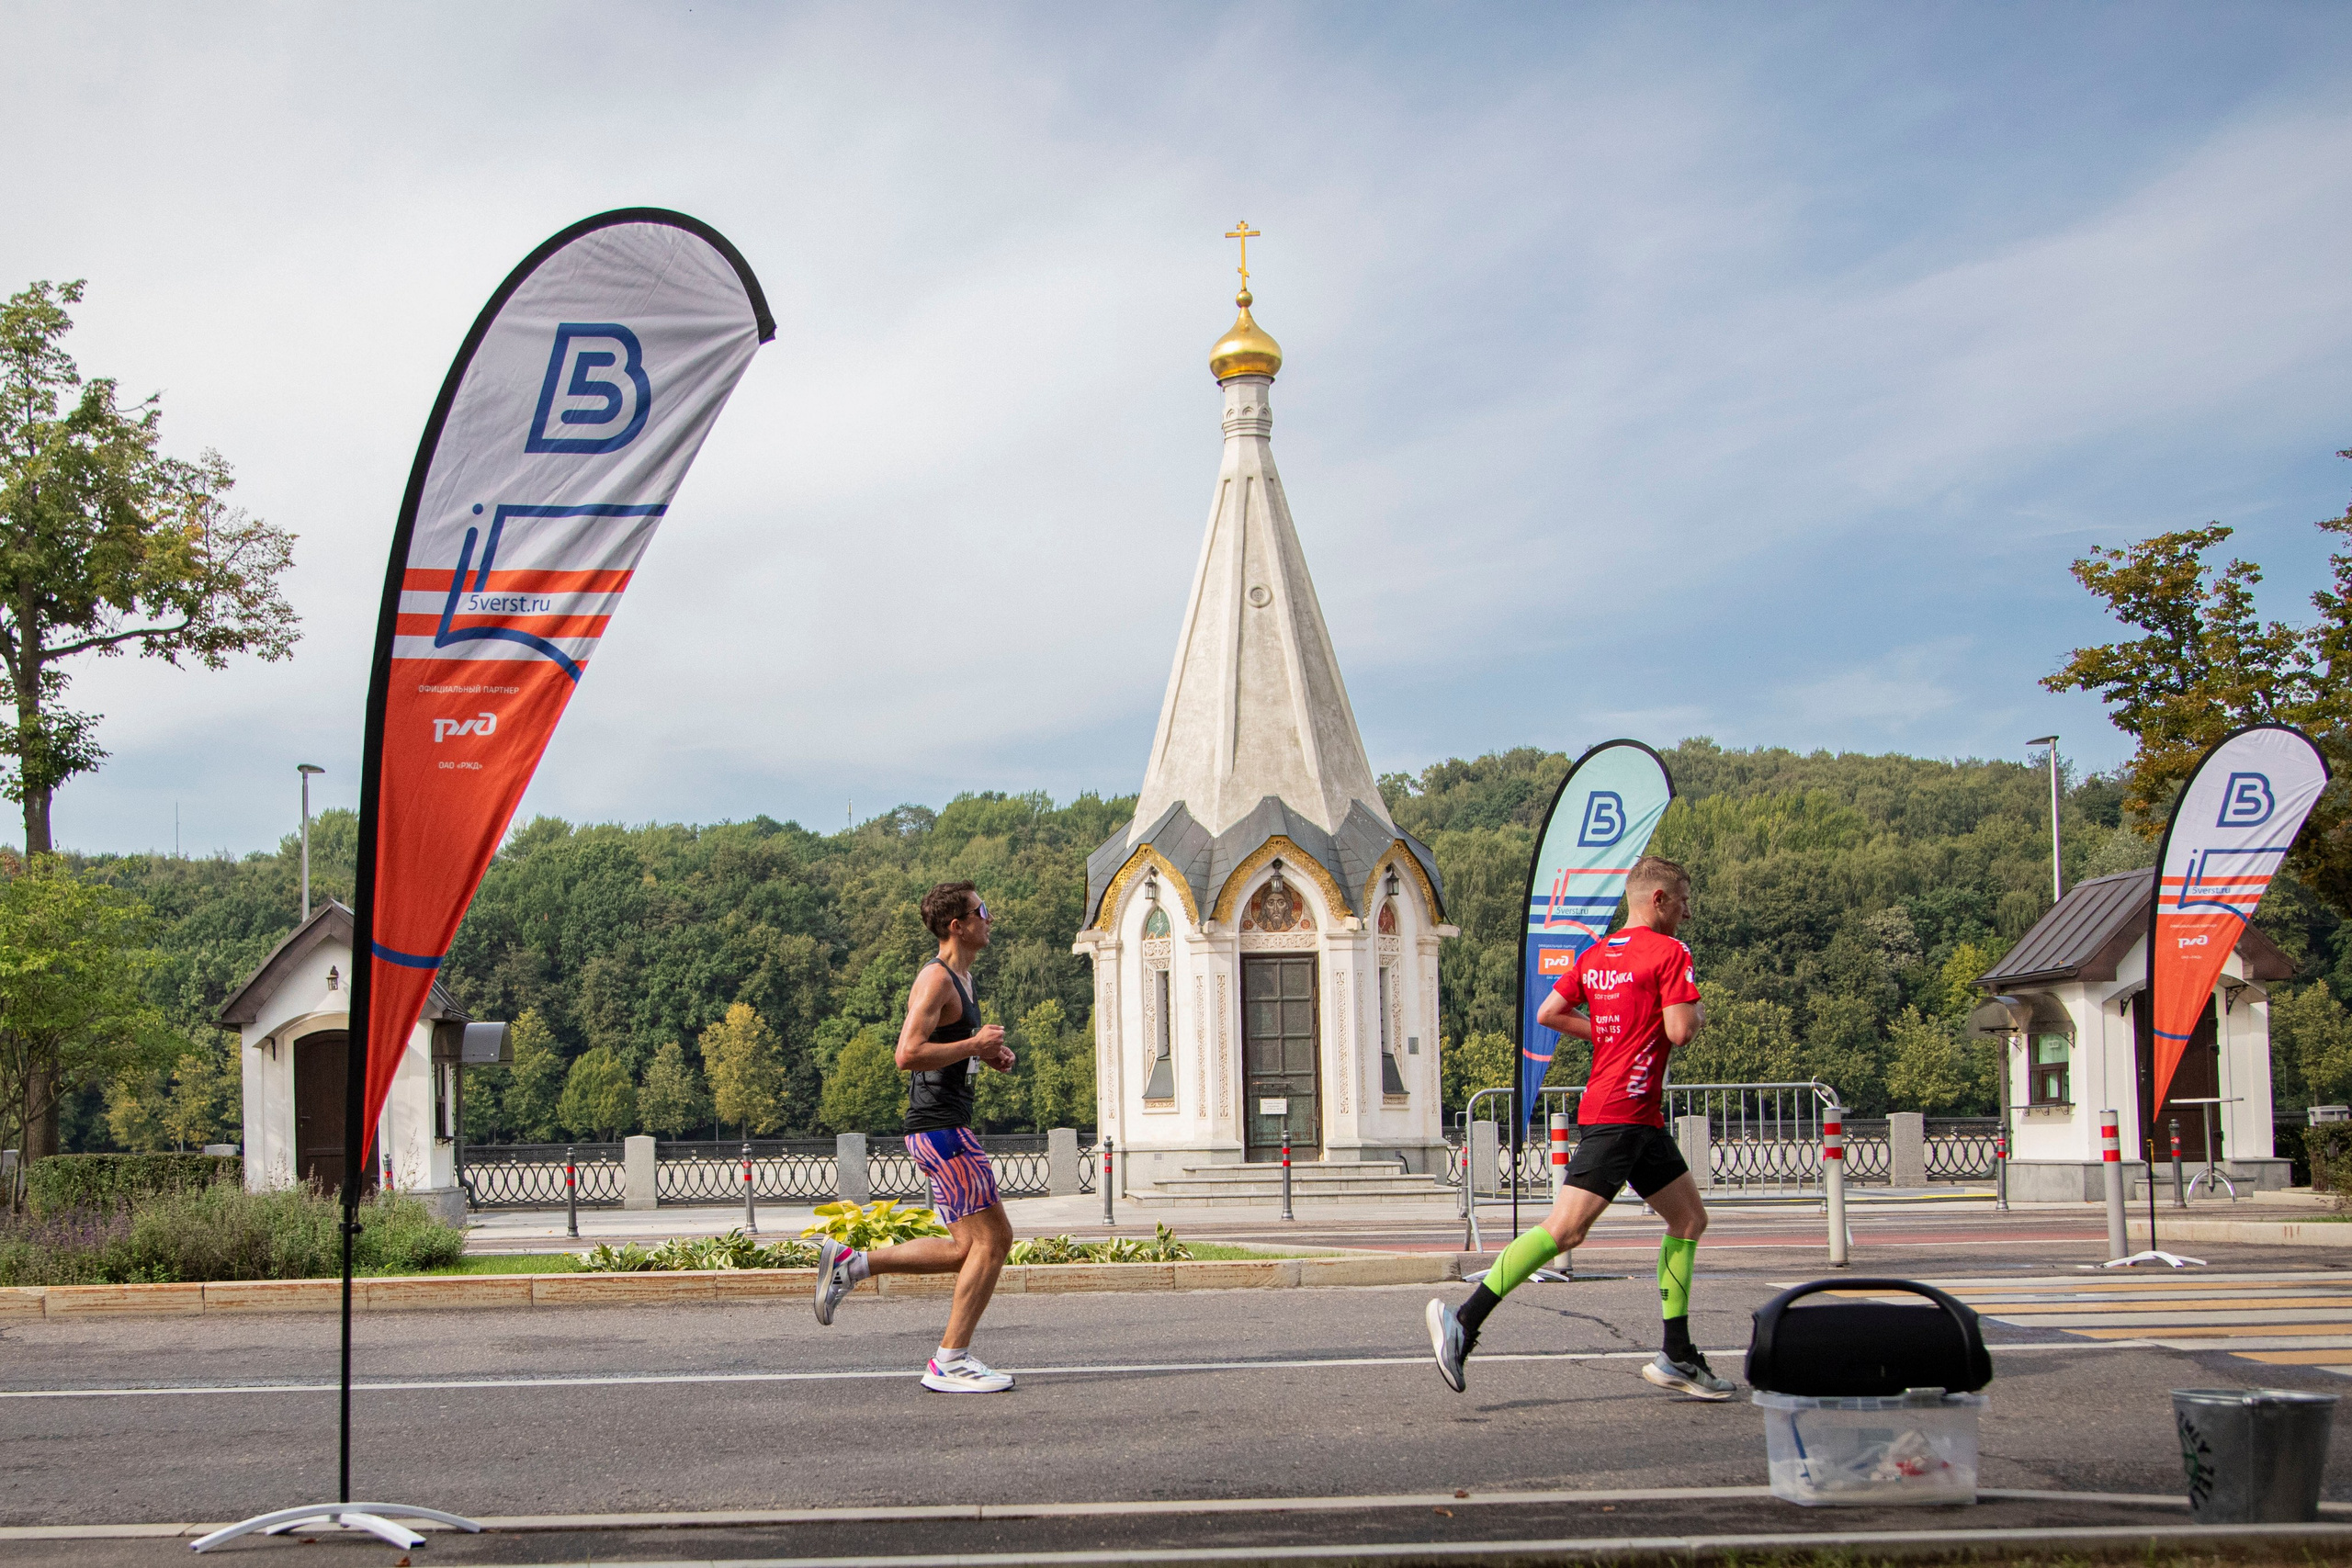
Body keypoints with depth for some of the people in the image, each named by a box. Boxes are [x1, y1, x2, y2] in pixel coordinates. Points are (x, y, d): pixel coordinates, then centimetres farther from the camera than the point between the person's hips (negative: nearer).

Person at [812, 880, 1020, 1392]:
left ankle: (849, 1263, 14)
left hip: (946, 1128, 10)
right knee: (990, 1239, -8)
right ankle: (950, 1362, -3)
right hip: (941, 1126, -10)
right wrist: (975, 1045, -17)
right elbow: (908, 1055, -25)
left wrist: (987, 1053, 13)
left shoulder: (960, 978, 18)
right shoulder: (936, 979, -14)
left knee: (968, 1247, 12)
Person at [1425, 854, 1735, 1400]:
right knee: (1565, 1228, -15)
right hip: (1620, 1114, -10)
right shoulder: (1670, 953, -8)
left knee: (1690, 1218, 15)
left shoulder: (1595, 955, 15)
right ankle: (1464, 1322, -17)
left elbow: (1548, 1013, 12)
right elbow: (1680, 1031, -16)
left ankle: (1678, 1357, 16)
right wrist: (1696, 1012, 6)